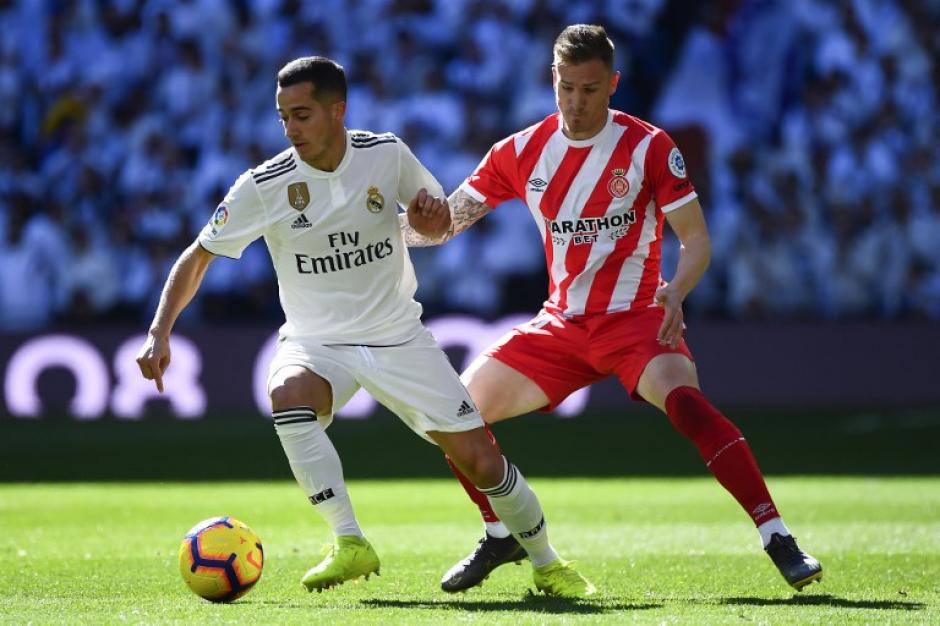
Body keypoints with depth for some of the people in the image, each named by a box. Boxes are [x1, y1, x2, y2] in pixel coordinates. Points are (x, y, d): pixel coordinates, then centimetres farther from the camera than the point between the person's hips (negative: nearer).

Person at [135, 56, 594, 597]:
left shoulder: (387, 155, -8)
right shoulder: (264, 185, -12)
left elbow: (440, 225, 10)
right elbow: (199, 257, -5)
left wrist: (429, 211, -15)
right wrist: (160, 333, -17)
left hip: (399, 338, 1)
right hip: (316, 343, -1)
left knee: (479, 460, -5)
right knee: (288, 395, -36)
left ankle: (547, 563, 20)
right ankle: (350, 544, -31)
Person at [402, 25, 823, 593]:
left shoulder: (648, 147, -10)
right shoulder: (522, 152, 1)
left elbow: (696, 238, -8)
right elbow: (444, 222, 6)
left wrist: (676, 291, -29)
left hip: (636, 317, -5)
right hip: (562, 323, 5)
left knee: (685, 402, -34)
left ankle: (778, 539, -32)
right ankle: (501, 537, 22)